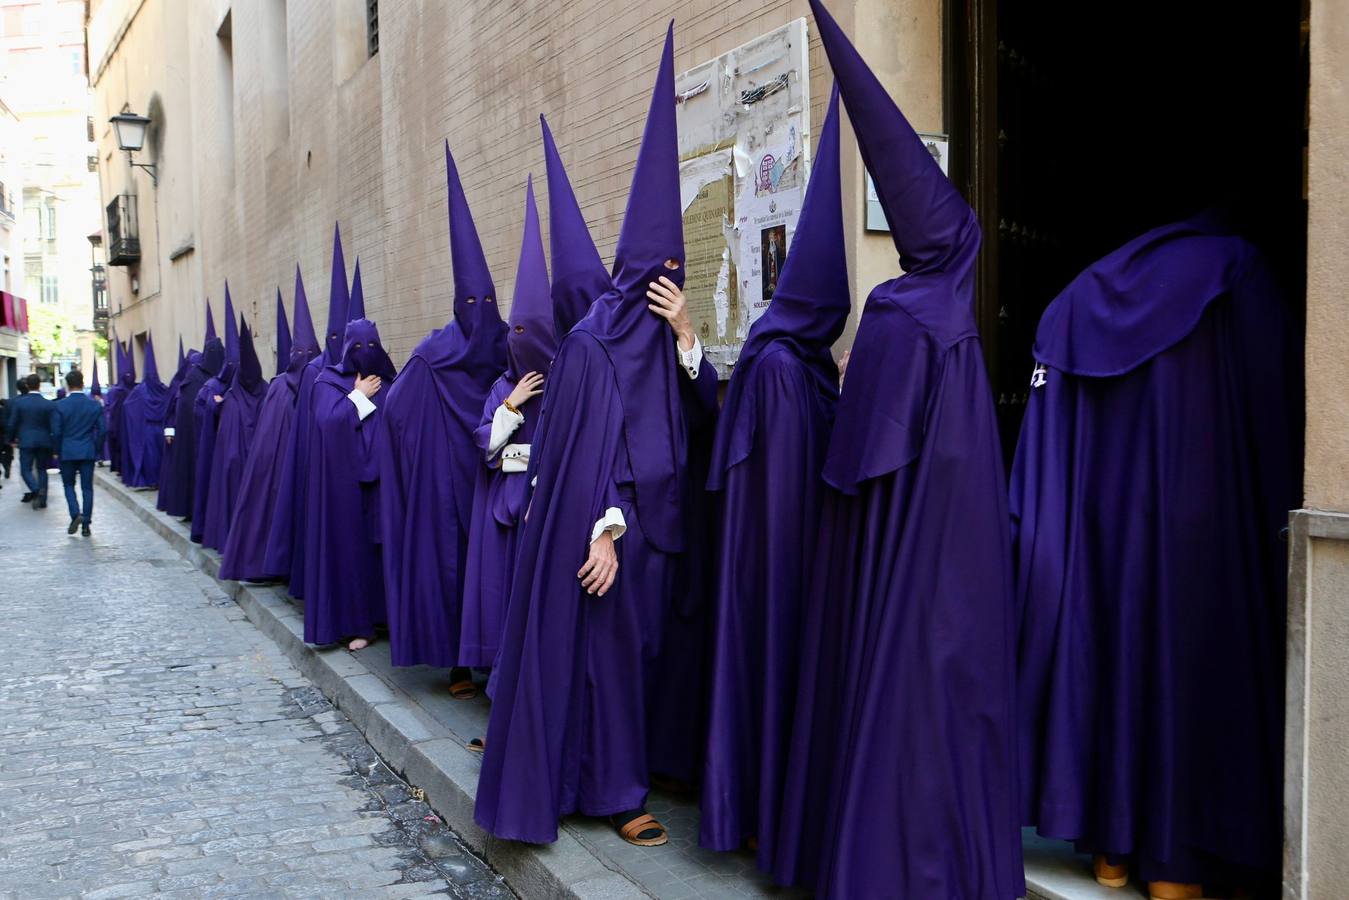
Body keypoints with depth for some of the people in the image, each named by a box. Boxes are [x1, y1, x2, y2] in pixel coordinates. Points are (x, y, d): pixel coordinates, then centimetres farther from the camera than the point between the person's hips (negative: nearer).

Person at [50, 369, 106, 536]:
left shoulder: (60, 405, -7)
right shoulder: (95, 404, -2)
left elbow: (56, 432, -6)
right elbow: (102, 429, -1)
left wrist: (57, 450, 8)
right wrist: (97, 449, 11)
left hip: (67, 452, -1)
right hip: (88, 452, 1)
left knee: (69, 484, 14)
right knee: (87, 487, 6)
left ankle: (75, 514, -8)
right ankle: (86, 524, 5)